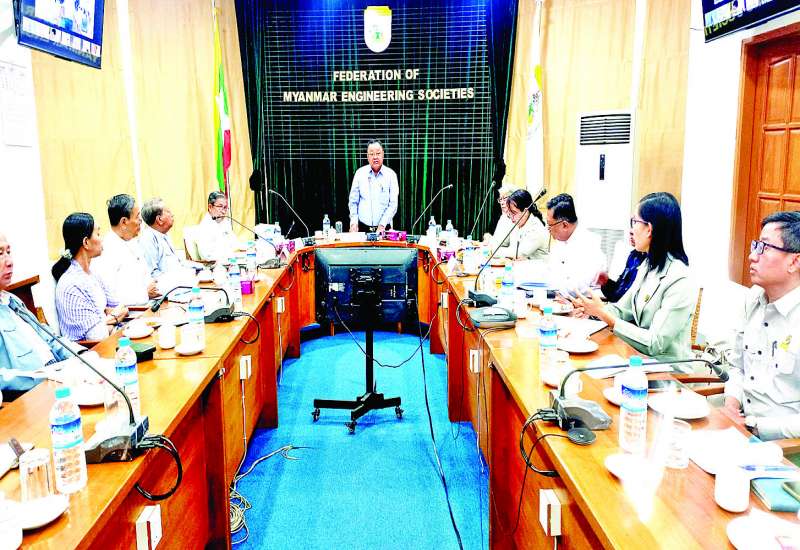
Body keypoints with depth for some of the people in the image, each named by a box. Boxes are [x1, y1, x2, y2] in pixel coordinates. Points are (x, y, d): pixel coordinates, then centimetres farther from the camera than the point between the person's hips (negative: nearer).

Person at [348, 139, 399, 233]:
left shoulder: (391, 174, 0)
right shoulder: (360, 173, 5)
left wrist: (382, 224, -13)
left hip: (383, 228, -1)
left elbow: (393, 204, -4)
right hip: (362, 227, 1)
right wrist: (354, 222, -4)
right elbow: (353, 201, 7)